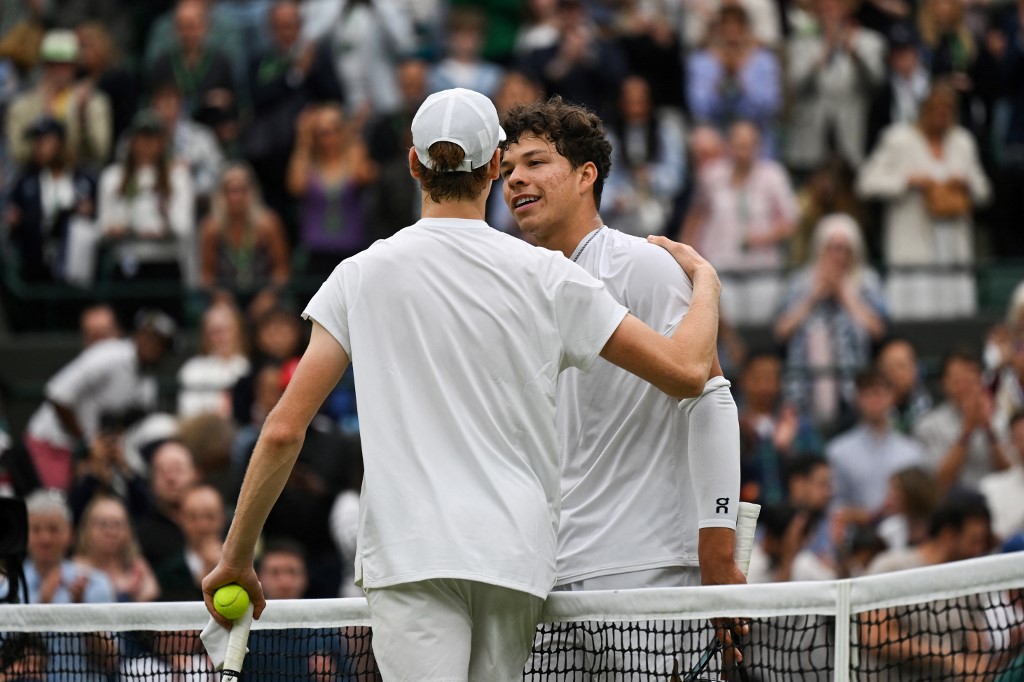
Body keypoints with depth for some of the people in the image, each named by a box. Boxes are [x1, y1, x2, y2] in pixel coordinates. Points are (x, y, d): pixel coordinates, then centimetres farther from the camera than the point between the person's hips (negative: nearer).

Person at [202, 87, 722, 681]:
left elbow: (283, 432, 1)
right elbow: (687, 373, 6)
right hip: (519, 555, 2)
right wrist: (705, 278, 26)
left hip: (409, 555, -2)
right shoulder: (547, 276, 5)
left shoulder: (362, 276, 3)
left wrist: (237, 556, 11)